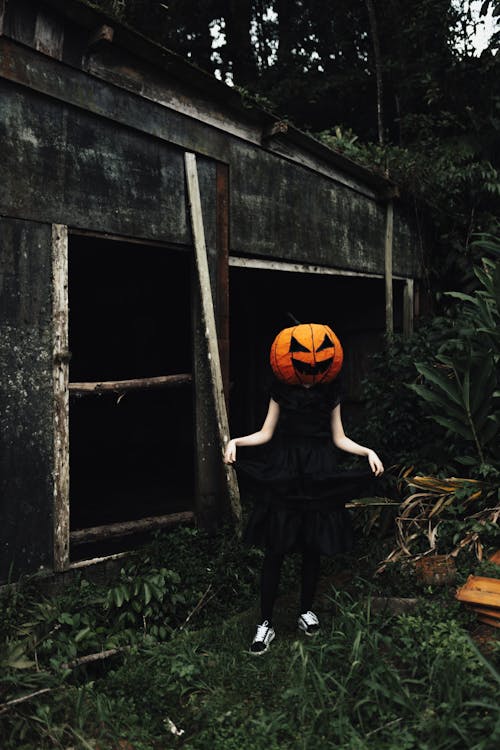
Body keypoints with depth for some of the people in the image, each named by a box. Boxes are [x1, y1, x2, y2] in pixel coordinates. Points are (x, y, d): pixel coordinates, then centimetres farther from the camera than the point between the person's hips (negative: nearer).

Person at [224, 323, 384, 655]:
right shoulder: (281, 391, -1)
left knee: (314, 548, 10)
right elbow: (265, 434, 3)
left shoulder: (331, 394, 3)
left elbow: (339, 438, 8)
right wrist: (236, 442, -12)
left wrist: (368, 452, -5)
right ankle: (266, 623, 10)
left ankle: (306, 611, 30)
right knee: (275, 550, 0)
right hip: (283, 475, -1)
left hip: (319, 478, 1)